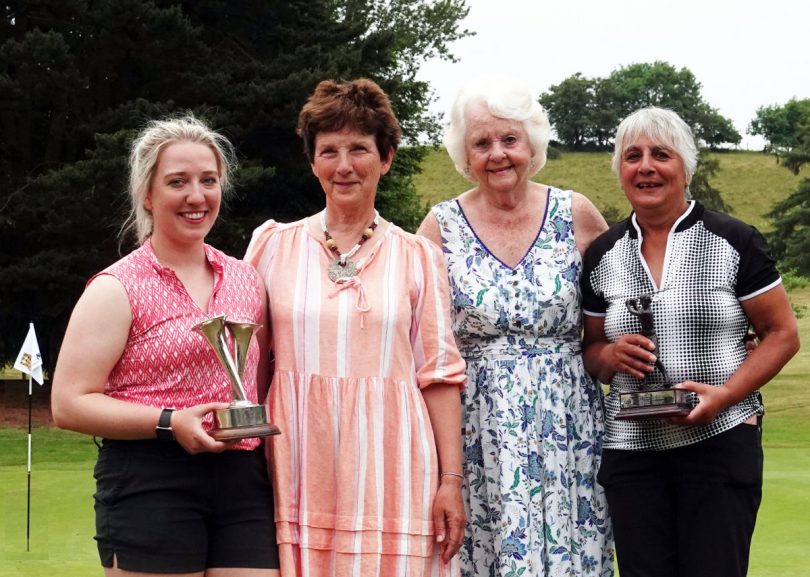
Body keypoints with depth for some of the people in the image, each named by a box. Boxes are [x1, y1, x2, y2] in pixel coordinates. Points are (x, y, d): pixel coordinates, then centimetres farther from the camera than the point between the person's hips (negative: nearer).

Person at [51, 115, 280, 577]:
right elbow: (69, 403, -7)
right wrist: (169, 422, -16)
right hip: (150, 486, -4)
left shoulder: (247, 280, 14)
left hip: (243, 483, 5)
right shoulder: (117, 289, -1)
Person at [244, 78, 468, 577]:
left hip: (388, 467, 0)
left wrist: (451, 481, -1)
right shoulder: (273, 245, 7)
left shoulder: (417, 256, 6)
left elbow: (439, 374, 5)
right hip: (299, 470, 1)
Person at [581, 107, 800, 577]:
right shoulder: (603, 256, 9)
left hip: (720, 444, -3)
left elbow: (783, 334, 0)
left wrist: (726, 393, -14)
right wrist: (611, 356, -7)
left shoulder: (733, 242, -2)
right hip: (631, 447, 3)